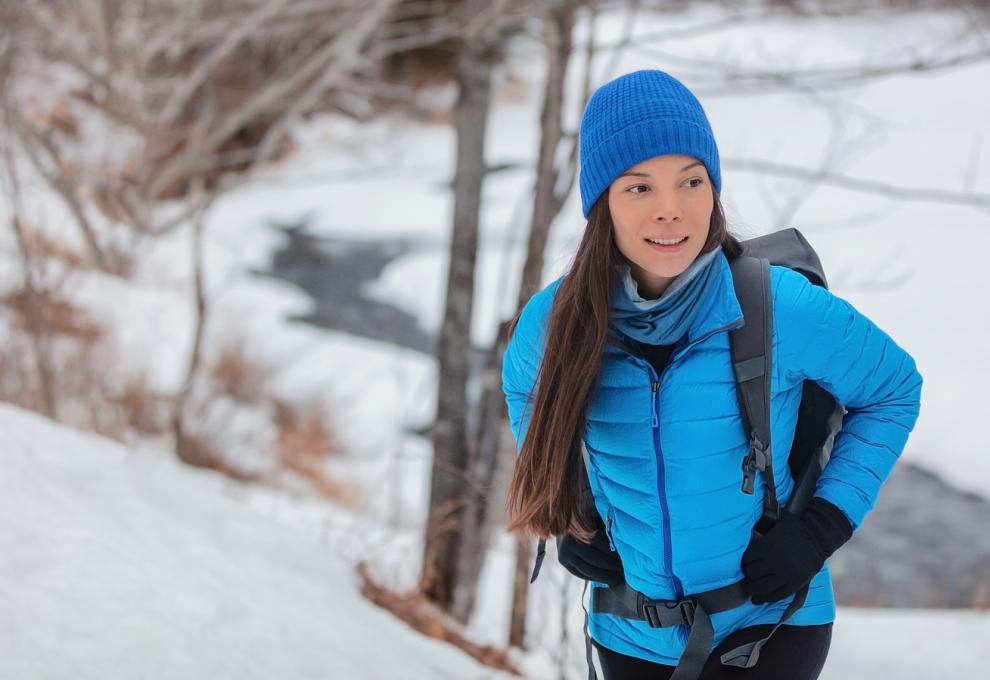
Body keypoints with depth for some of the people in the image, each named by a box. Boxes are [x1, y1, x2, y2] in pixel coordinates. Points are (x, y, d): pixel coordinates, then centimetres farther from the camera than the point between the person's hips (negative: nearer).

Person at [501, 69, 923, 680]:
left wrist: (822, 526, -10)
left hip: (770, 622, -3)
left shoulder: (784, 309, -18)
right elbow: (527, 392, 14)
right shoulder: (554, 321, -10)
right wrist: (568, 518, 3)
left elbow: (894, 390, 0)